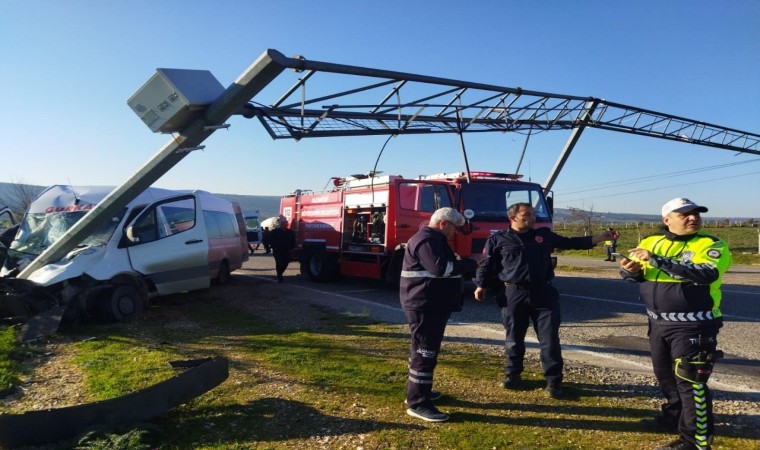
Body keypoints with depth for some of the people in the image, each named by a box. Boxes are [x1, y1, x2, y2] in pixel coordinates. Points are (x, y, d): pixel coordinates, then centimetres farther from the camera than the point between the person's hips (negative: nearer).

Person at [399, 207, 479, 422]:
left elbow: (443, 267, 21)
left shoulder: (433, 239, 19)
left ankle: (417, 391, 31)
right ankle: (417, 403, -4)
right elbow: (441, 268, -28)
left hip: (431, 304, 12)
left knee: (423, 349, 19)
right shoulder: (426, 240, -17)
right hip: (424, 305, -11)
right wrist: (471, 263, -20)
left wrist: (464, 264, 6)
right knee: (425, 352, -9)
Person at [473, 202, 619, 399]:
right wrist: (481, 285, -2)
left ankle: (553, 380, 10)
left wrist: (601, 237, 9)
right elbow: (486, 265, 7)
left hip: (543, 294, 2)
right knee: (514, 338, 9)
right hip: (514, 295, -1)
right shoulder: (498, 240, 2)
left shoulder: (544, 235, 10)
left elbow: (571, 243, 14)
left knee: (550, 338, 0)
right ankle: (512, 374, 27)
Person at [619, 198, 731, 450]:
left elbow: (704, 274, -28)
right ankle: (674, 417, 40)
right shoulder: (651, 243, 5)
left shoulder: (711, 246, -9)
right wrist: (631, 270, -18)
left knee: (690, 382, -3)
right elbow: (635, 274, 8)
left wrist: (657, 261, -30)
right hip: (658, 323, 6)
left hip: (692, 326, -6)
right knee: (665, 376, 20)